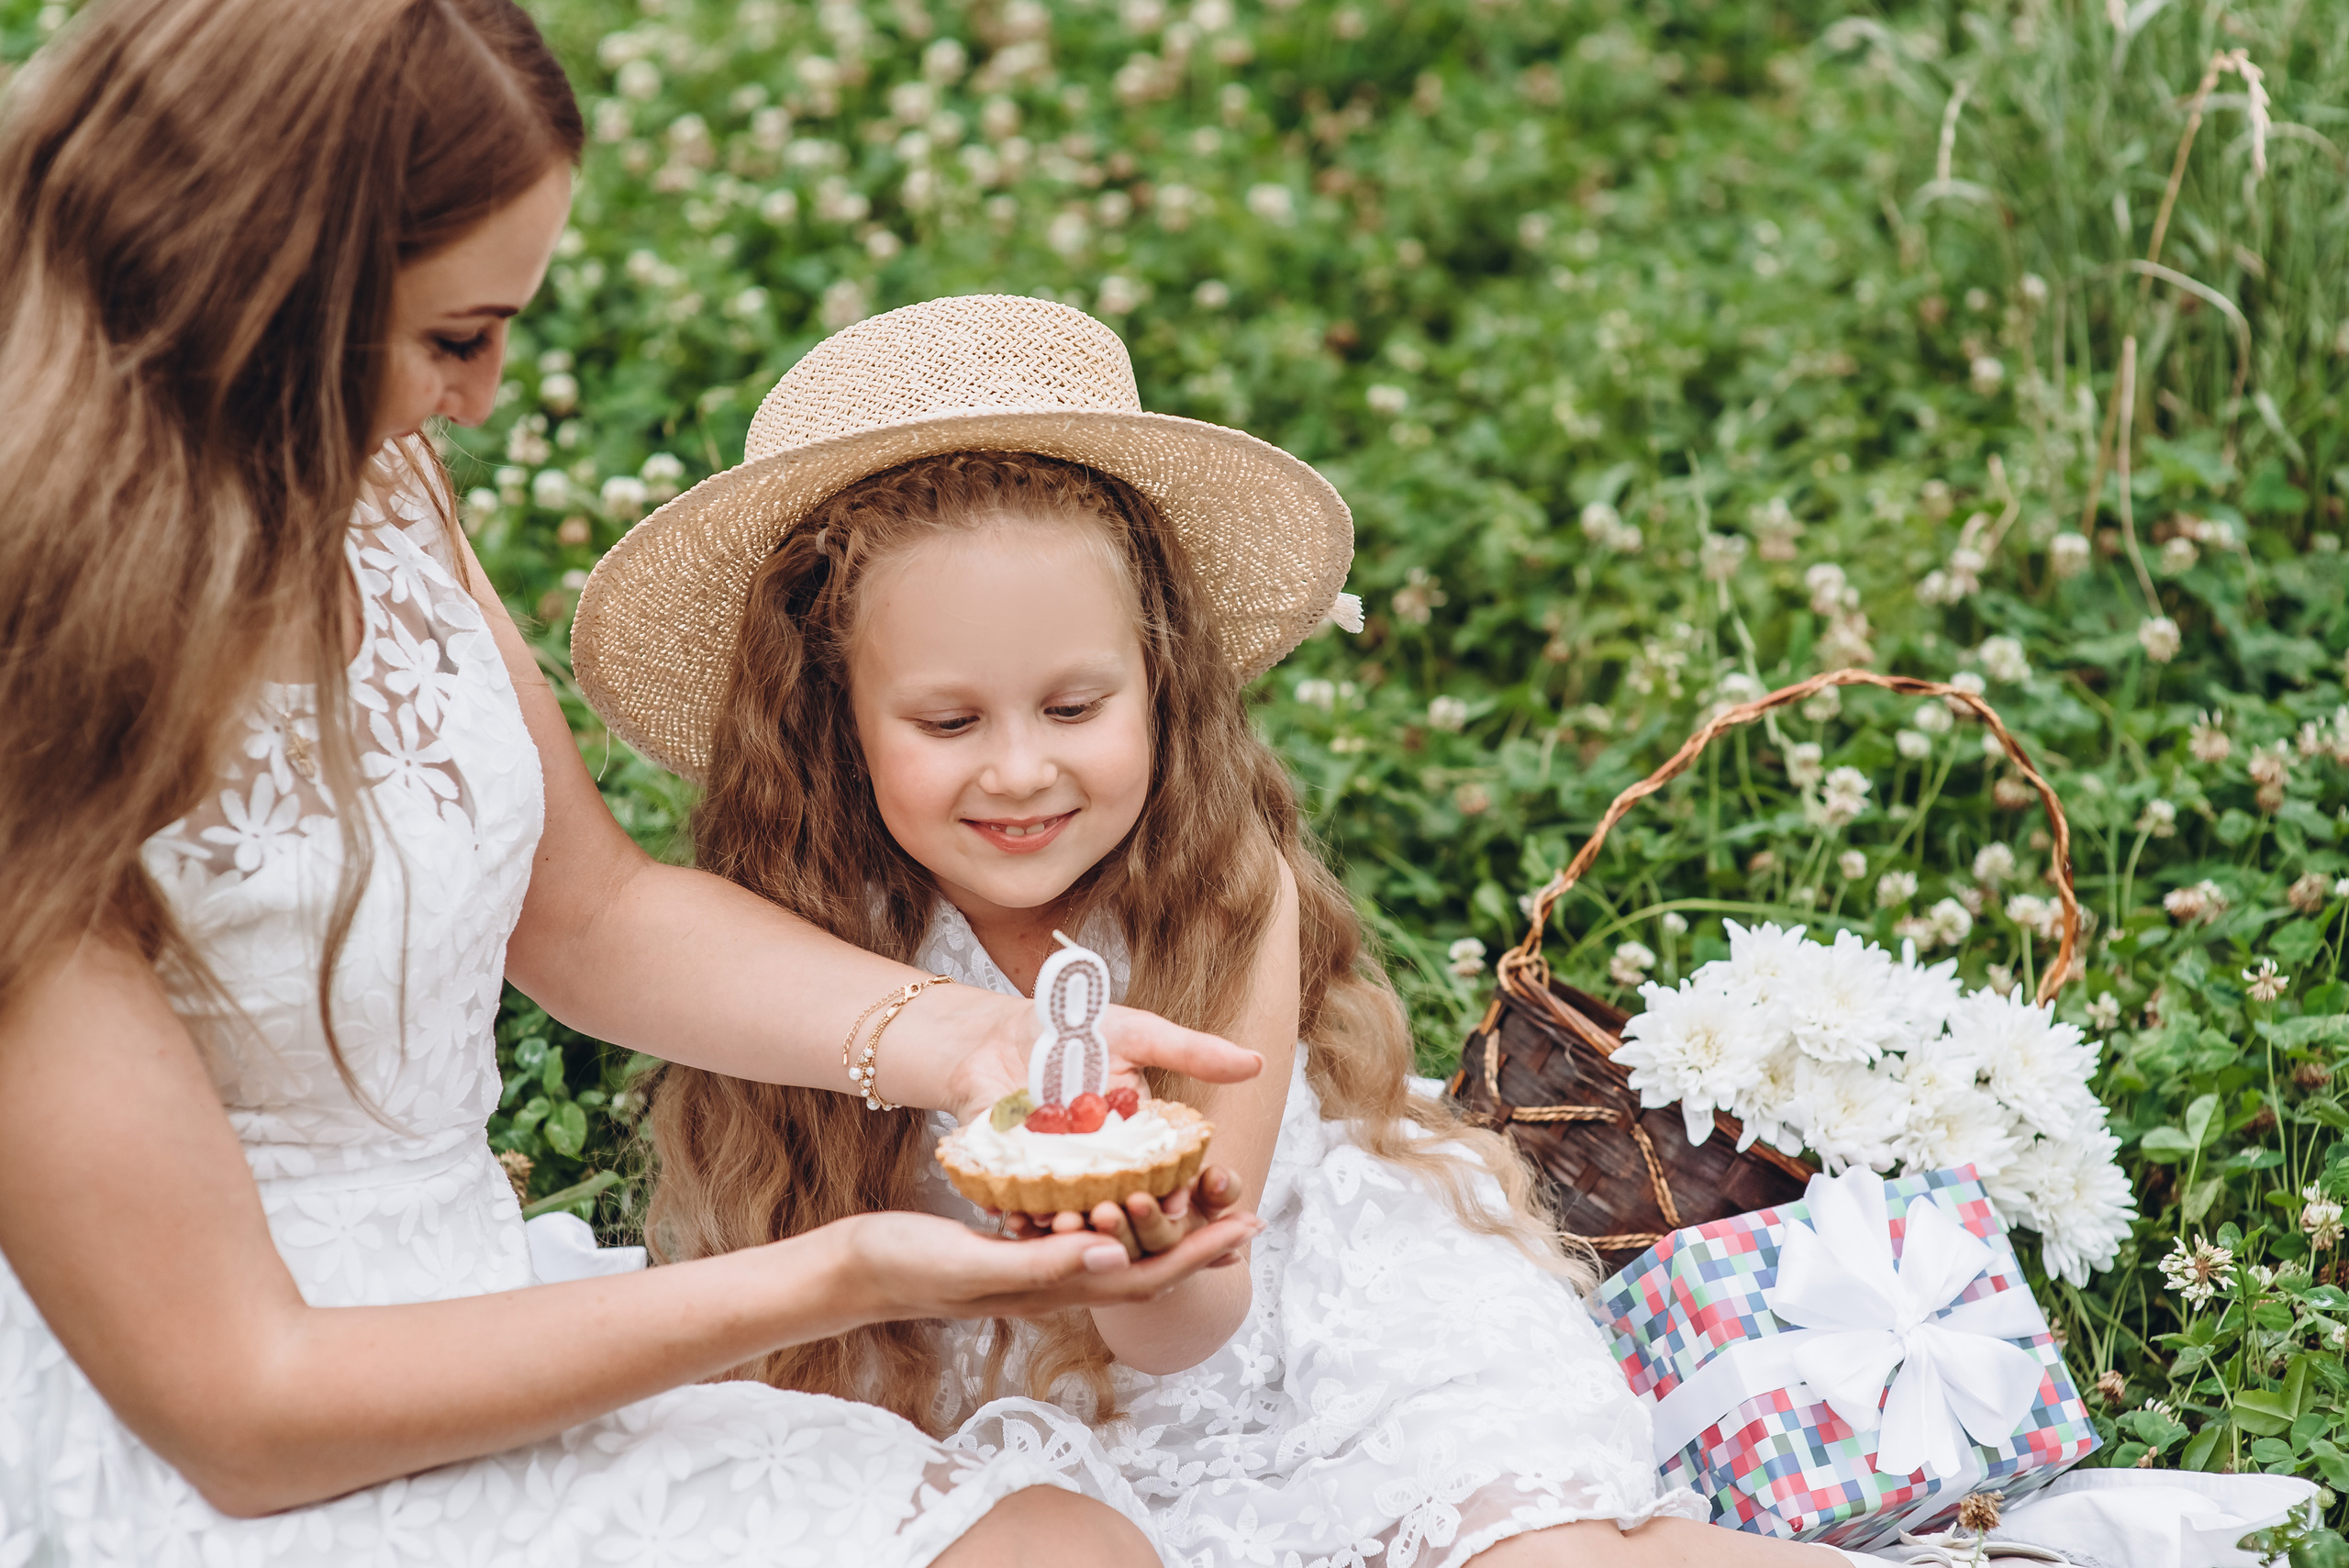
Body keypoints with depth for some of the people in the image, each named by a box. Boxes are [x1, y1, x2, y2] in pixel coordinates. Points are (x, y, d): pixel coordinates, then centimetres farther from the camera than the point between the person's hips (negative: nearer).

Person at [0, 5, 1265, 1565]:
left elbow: (593, 910, 12)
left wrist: (965, 1036, -5)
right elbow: (242, 1408, -20)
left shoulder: (361, 482, 0)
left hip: (468, 1321, 7)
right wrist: (829, 1281, -25)